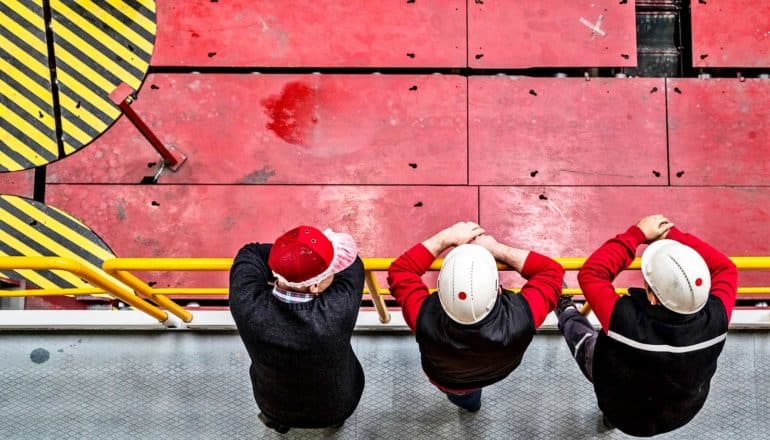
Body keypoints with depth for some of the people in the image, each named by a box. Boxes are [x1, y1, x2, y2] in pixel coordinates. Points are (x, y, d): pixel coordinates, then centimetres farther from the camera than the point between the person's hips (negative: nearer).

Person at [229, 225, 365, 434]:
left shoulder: (248, 308, -38)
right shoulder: (338, 313, -42)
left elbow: (249, 253, -17)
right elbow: (352, 265, -21)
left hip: (275, 409, 1)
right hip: (337, 407, -1)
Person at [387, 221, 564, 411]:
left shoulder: (427, 322, -46)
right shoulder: (520, 321, -46)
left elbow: (399, 270, -27)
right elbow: (552, 271, -28)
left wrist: (447, 237, -24)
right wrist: (498, 249, -27)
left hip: (445, 380, -1)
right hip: (496, 375, 1)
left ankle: (464, 397, 65)